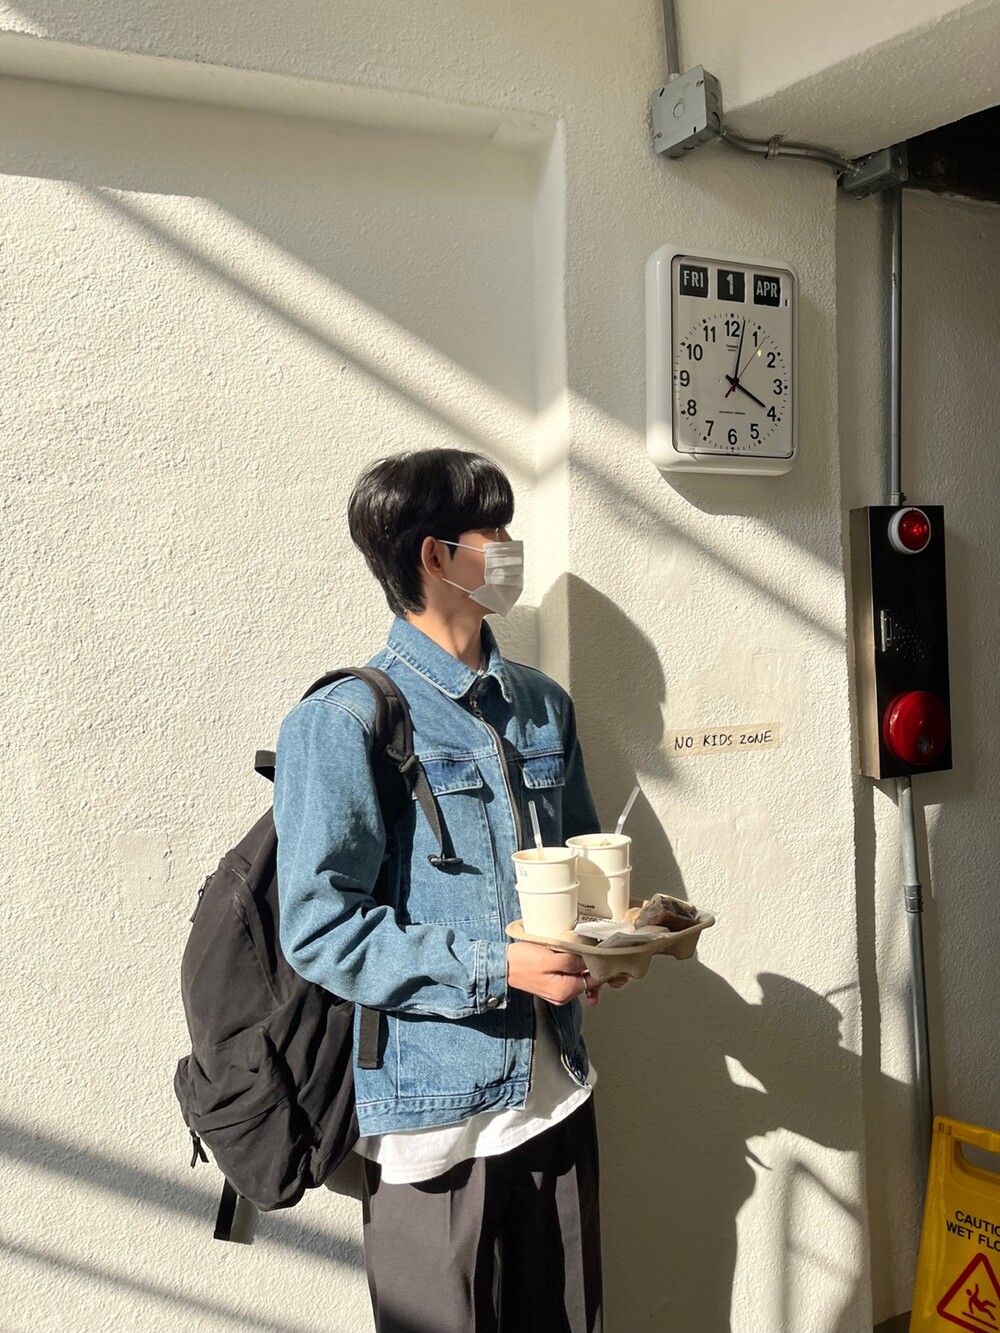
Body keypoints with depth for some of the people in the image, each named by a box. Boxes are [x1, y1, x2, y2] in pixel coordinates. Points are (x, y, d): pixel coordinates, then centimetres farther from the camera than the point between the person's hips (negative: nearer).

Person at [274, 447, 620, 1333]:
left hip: (556, 1096, 6)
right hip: (436, 1119, -6)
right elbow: (320, 929, -16)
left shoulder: (544, 707, 9)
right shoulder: (344, 724, -12)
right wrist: (494, 966, -20)